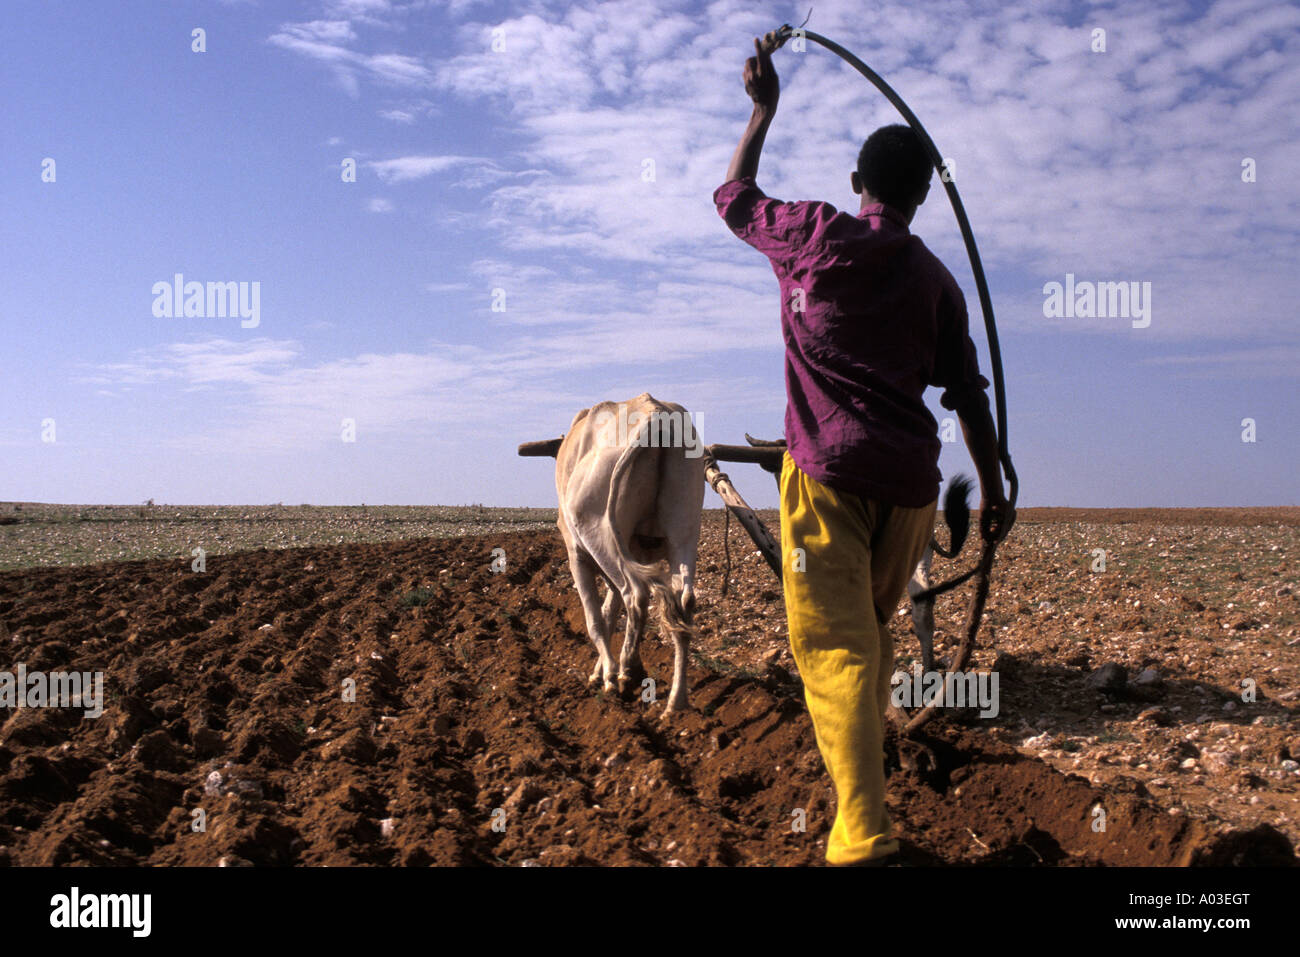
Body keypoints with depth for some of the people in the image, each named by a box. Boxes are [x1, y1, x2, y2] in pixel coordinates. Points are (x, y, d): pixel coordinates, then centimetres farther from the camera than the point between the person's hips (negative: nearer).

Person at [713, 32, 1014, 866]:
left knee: (834, 641, -9)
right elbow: (966, 391, 9)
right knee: (875, 625, 23)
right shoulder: (936, 280, 11)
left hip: (828, 468, -4)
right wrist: (995, 489, 15)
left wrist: (764, 109, 28)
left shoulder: (817, 235, 2)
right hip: (909, 477, 4)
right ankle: (868, 744, 43)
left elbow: (734, 197, 19)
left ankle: (864, 827, -20)